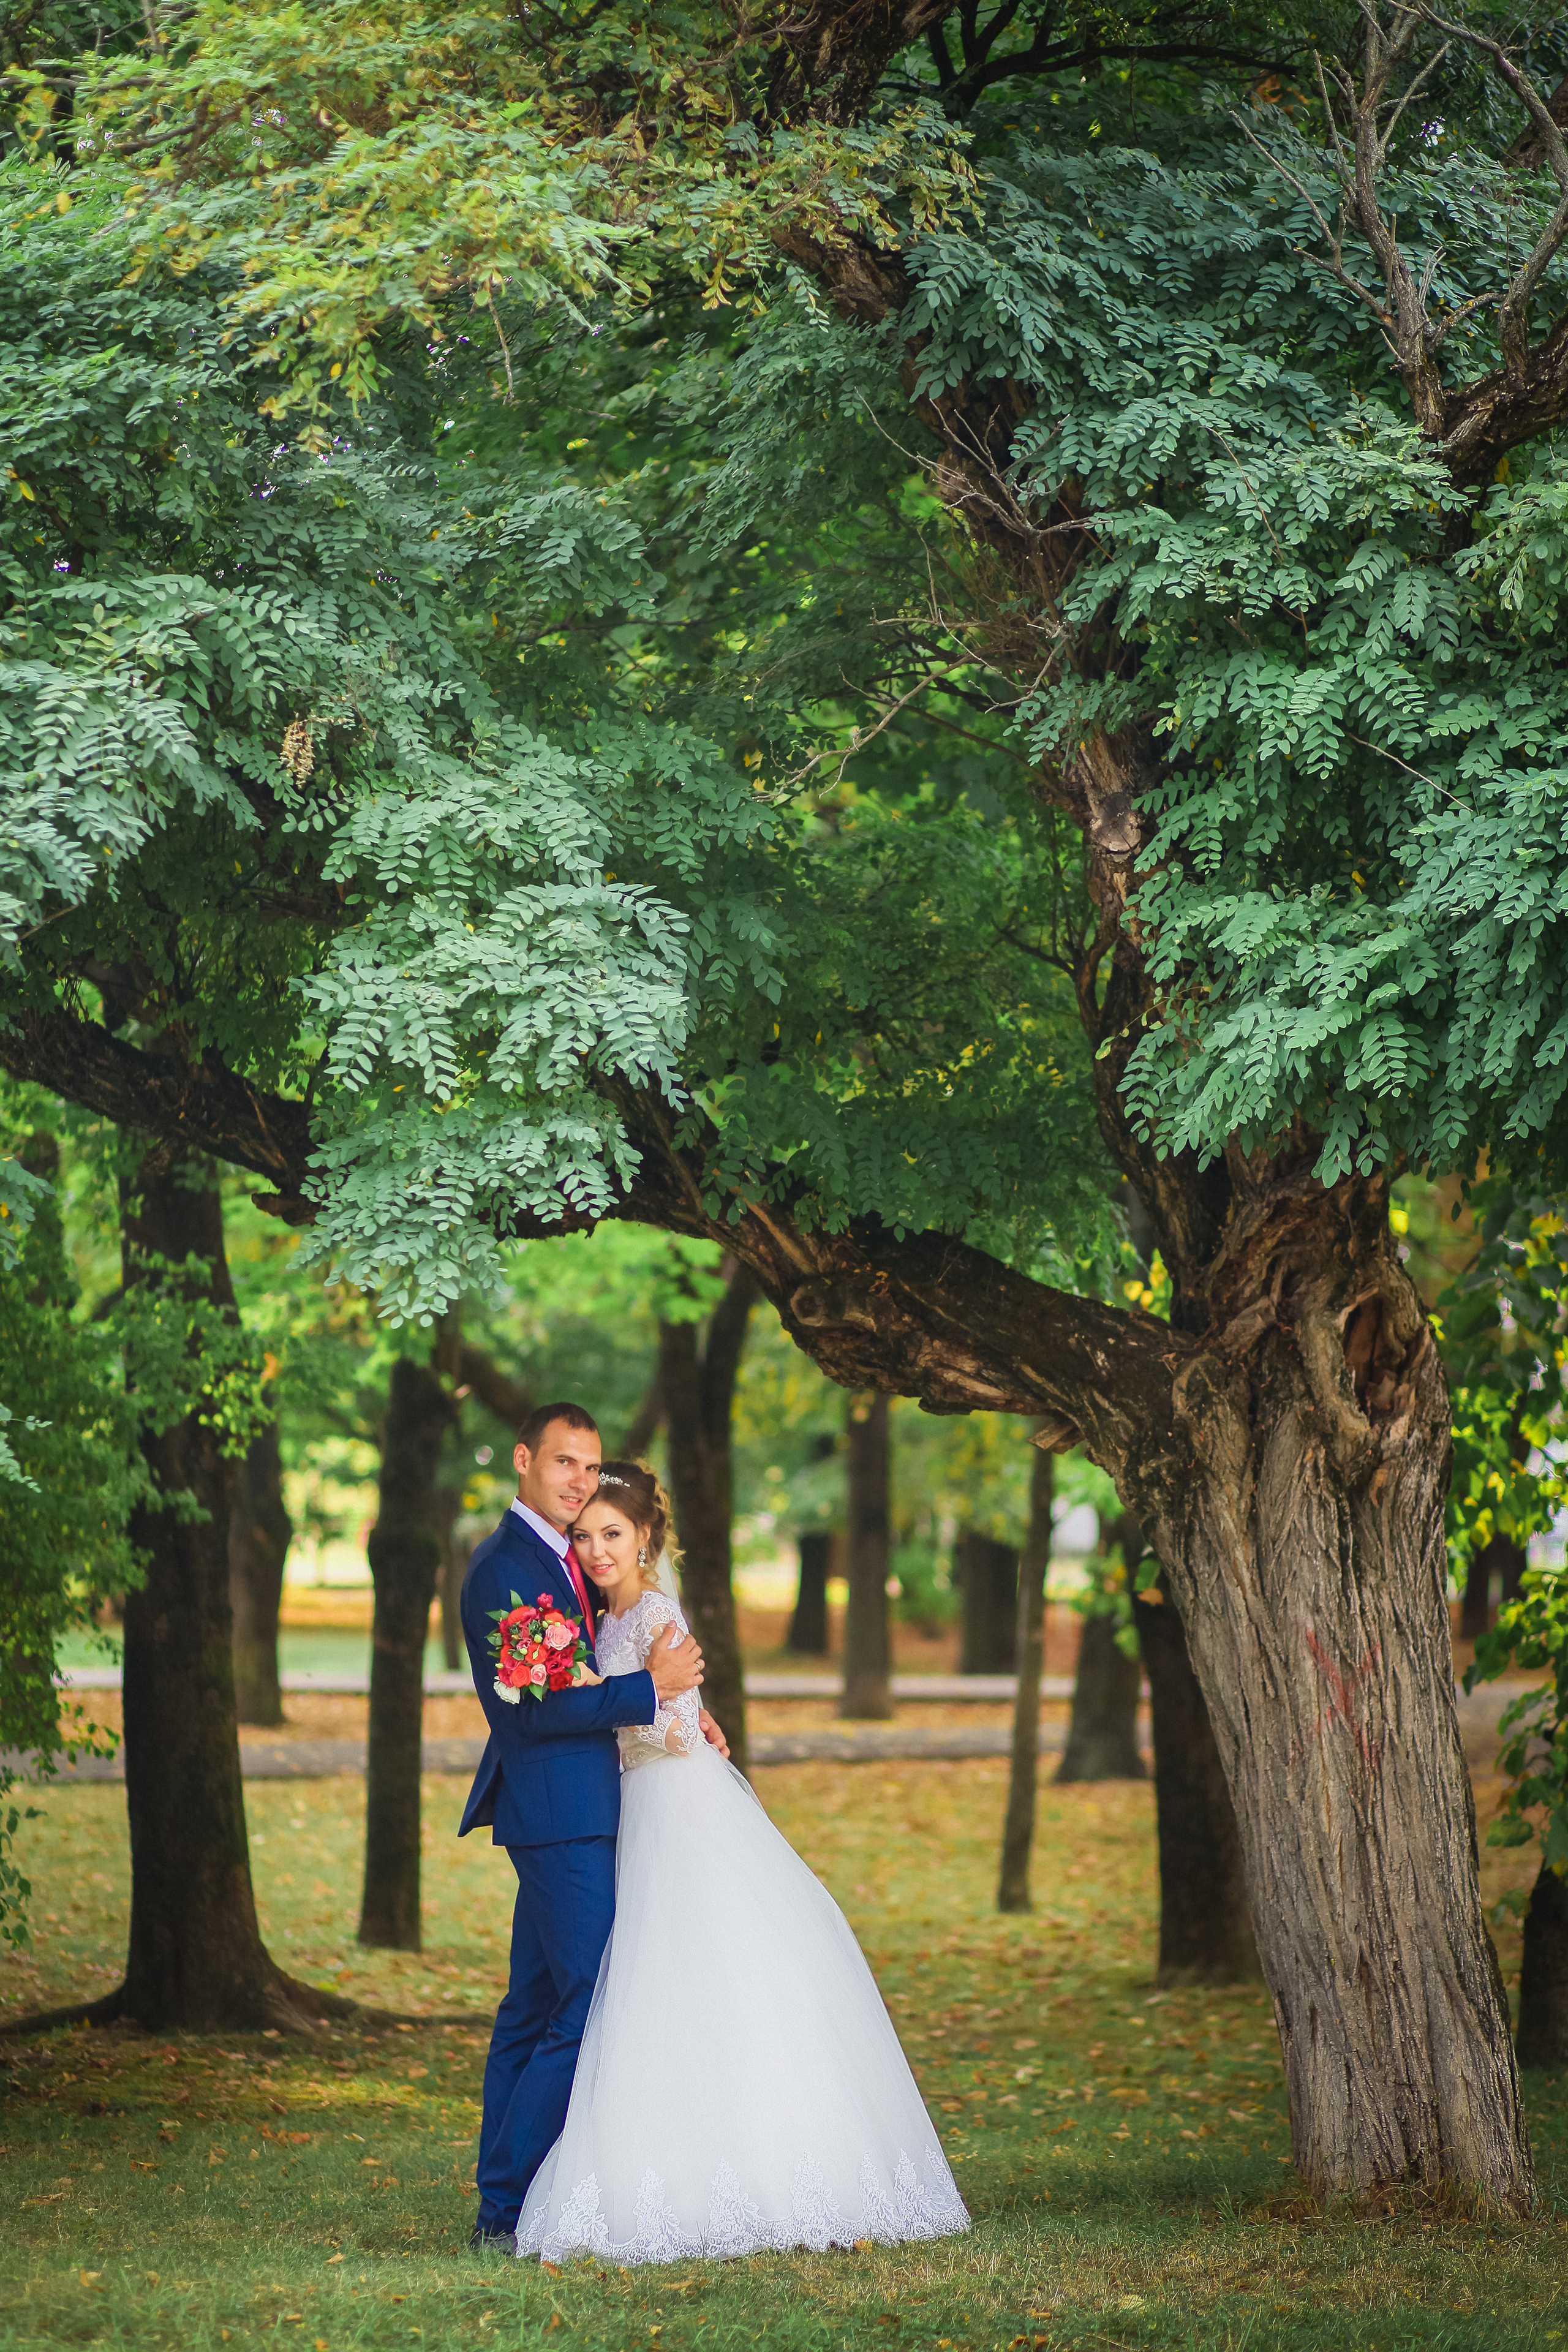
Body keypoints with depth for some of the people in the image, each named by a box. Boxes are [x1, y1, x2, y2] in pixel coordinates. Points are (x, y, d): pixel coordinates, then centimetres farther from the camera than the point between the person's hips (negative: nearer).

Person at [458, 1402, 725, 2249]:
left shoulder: (562, 1560, 16)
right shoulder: (502, 1569, -15)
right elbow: (532, 1710, -19)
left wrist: (679, 1705, 8)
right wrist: (650, 1687, -16)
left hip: (562, 1812, 10)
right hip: (561, 1813, -10)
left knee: (536, 2007, 12)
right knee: (588, 2012, -11)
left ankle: (501, 2207, 18)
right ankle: (508, 2208, -7)